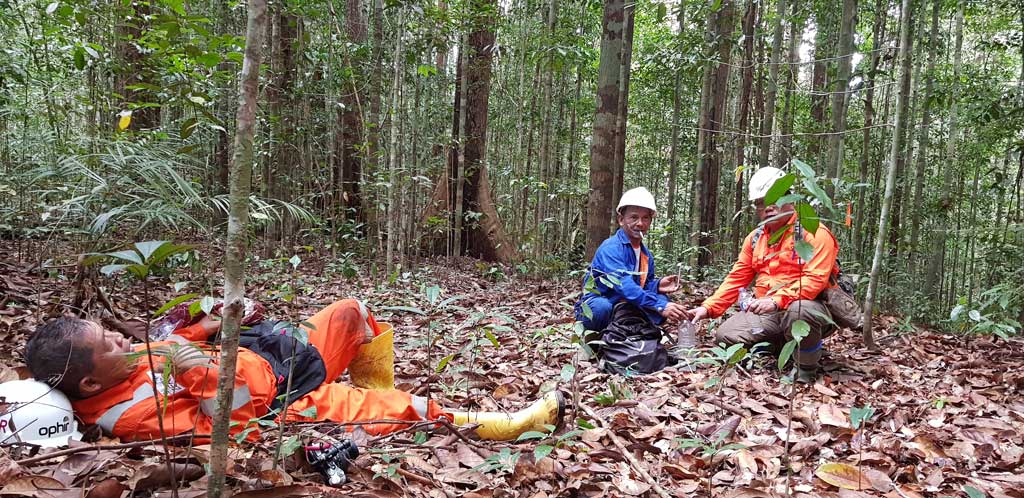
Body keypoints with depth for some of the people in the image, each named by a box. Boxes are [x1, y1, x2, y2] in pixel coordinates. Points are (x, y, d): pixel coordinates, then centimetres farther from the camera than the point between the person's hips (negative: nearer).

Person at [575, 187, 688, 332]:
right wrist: (660, 306, -45)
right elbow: (624, 285, -35)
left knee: (662, 298, -7)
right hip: (594, 308, -7)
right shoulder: (611, 248, -21)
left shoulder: (646, 255, 8)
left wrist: (657, 286, -10)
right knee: (603, 307, -40)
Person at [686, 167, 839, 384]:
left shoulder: (814, 232, -7)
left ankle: (806, 373, -14)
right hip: (766, 313, 6)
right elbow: (736, 279, 13)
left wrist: (777, 300, -32)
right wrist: (708, 308, 0)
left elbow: (815, 280, -19)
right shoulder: (755, 238, 14)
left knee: (800, 311, -40)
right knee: (725, 335, -13)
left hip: (807, 307, -6)